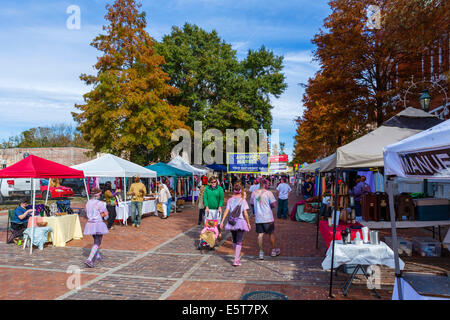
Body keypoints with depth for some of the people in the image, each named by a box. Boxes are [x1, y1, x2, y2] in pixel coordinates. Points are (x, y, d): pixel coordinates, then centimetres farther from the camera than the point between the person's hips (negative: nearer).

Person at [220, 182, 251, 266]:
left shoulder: (230, 200, 3)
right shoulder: (243, 200, -7)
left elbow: (226, 211, -3)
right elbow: (245, 213, -9)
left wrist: (222, 221, 0)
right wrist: (248, 223, 0)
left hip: (231, 223, 4)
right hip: (240, 222, -4)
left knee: (234, 241, 18)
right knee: (239, 242, -1)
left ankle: (237, 257, 34)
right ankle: (236, 260, -8)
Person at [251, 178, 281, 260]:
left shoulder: (254, 193, 5)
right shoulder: (268, 193, -10)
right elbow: (273, 205, -10)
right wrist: (269, 207, 10)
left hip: (258, 218, 4)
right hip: (268, 217, -3)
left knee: (260, 234, 7)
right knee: (271, 234, 12)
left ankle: (261, 252, 8)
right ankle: (273, 251, 25)